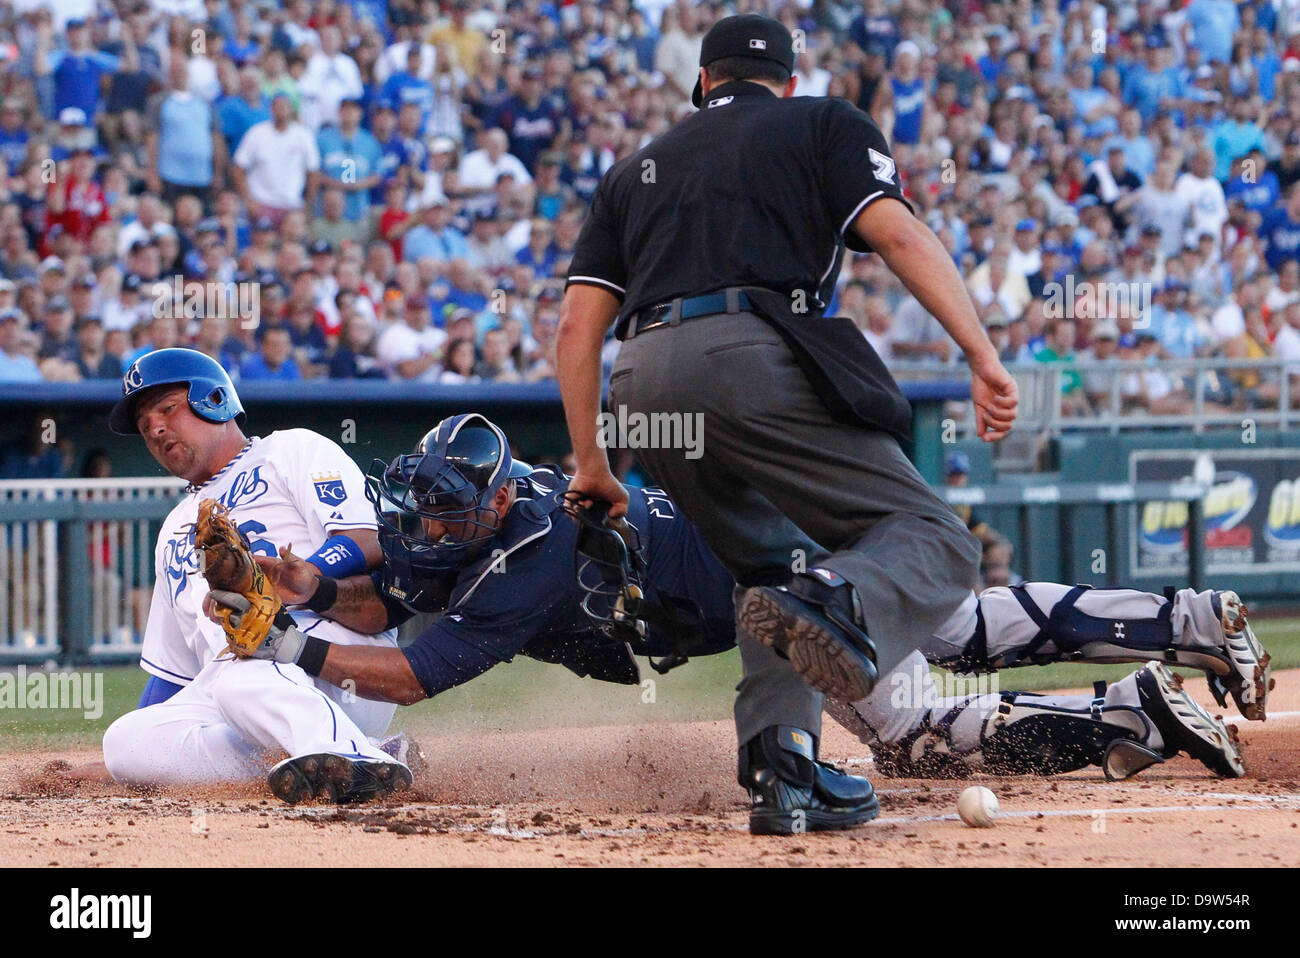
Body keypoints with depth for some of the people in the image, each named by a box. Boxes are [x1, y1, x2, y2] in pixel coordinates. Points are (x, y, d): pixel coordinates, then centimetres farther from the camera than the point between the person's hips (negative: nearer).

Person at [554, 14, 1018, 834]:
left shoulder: (637, 170, 32)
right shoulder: (825, 125, 21)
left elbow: (579, 323, 22)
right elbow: (897, 233, 2)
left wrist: (590, 463, 27)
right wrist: (983, 356, -6)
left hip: (645, 382, 5)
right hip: (754, 354, -5)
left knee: (774, 566, 22)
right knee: (933, 540, -6)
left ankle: (779, 763, -1)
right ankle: (838, 604, -40)